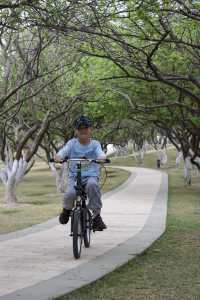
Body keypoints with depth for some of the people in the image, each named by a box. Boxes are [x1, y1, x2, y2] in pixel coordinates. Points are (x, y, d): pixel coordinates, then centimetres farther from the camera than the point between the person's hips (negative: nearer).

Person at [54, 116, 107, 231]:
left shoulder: (95, 144, 8)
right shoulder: (72, 143, 8)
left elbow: (101, 154, -9)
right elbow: (61, 153, -4)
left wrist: (102, 158, -33)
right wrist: (58, 157, -28)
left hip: (91, 175, 0)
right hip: (74, 176, 1)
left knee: (92, 184, -36)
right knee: (70, 194, -29)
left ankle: (96, 215, -25)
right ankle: (67, 209, 9)